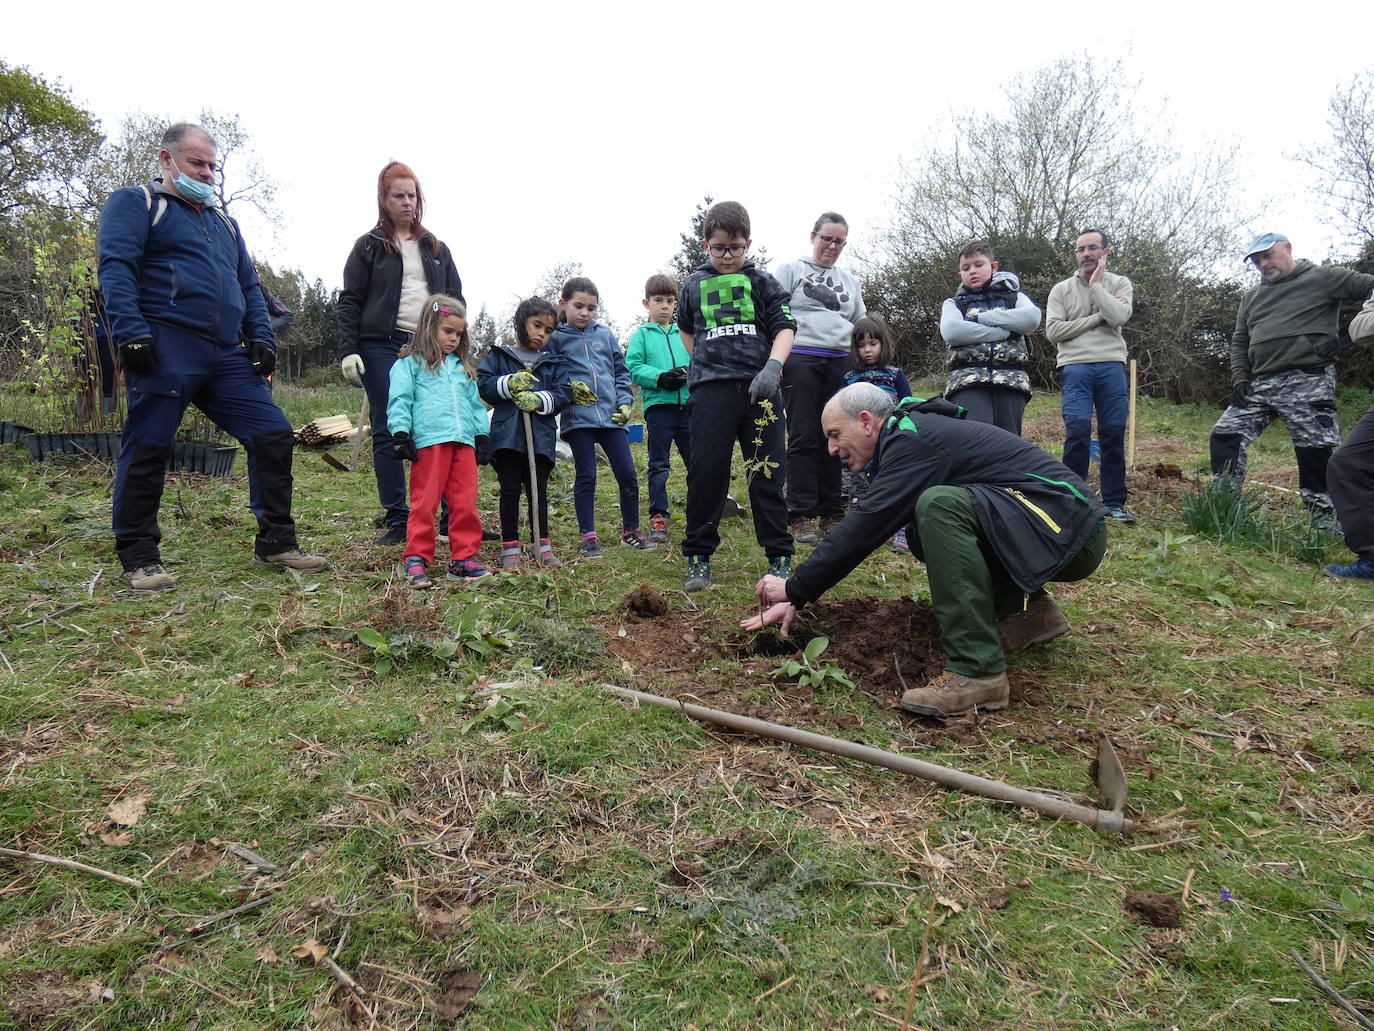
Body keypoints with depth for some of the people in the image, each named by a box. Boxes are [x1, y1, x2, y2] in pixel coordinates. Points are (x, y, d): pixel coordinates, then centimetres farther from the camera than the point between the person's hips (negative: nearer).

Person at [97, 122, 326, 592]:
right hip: (166, 348, -6)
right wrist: (130, 332, -19)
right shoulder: (135, 202, 8)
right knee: (147, 448, -4)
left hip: (226, 355, 6)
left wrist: (261, 335, 10)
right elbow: (116, 267, -6)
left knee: (273, 435, -3)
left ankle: (275, 543, 5)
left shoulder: (222, 220, 28)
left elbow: (248, 285, 26)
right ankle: (138, 560, 7)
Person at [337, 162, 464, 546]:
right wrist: (348, 351, -8)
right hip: (383, 347, -2)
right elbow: (349, 302, 4)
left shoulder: (436, 248, 18)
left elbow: (456, 298, 17)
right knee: (388, 432, -3)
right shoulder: (369, 246, 9)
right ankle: (397, 520, 2)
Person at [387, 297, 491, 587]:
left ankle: (463, 558, 12)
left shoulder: (463, 366, 24)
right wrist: (401, 433, -11)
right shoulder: (410, 363, 7)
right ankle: (416, 559, 2)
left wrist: (482, 436, 16)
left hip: (464, 442, 5)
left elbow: (474, 404, 25)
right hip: (428, 441, -5)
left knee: (465, 503, 4)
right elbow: (400, 400, -1)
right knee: (425, 503, -4)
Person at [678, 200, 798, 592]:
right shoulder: (693, 285, 14)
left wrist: (772, 365, -17)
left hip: (759, 386, 0)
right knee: (706, 472, -1)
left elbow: (785, 327, 1)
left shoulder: (762, 282, 10)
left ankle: (780, 556, 10)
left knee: (767, 473, 1)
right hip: (711, 388, 1)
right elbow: (685, 329, 31)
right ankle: (698, 557, 9)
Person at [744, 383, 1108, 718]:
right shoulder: (911, 436, 13)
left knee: (938, 505, -29)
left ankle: (977, 671, -28)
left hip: (1071, 530, -10)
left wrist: (795, 588, -15)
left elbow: (866, 527, -24)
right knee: (923, 534, 14)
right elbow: (862, 526, 13)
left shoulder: (914, 439, -17)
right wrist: (796, 598, 9)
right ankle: (1030, 612, 13)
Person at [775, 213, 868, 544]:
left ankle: (831, 514, 8)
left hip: (840, 363, 4)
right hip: (801, 359, -4)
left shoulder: (849, 280, 23)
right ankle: (800, 516, -4)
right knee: (804, 436, -8)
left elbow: (861, 325, 25)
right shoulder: (791, 270, 10)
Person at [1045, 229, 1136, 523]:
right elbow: (1053, 331, -1)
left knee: (1114, 434, 1)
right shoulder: (1061, 290, 13)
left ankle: (1114, 503, 8)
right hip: (1075, 366, -1)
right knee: (1077, 430, -14)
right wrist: (1098, 317, -2)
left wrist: (1095, 284, -1)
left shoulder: (1120, 284, 14)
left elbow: (1119, 316, -7)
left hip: (1112, 365, 1)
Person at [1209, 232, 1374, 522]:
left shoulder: (1323, 277, 4)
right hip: (1259, 386, 6)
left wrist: (1349, 336, -10)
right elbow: (1239, 342, 21)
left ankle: (1324, 519, 0)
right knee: (1225, 435, -5)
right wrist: (1240, 379, 7)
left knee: (1316, 454, -7)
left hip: (1308, 382, -6)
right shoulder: (1251, 297, 21)